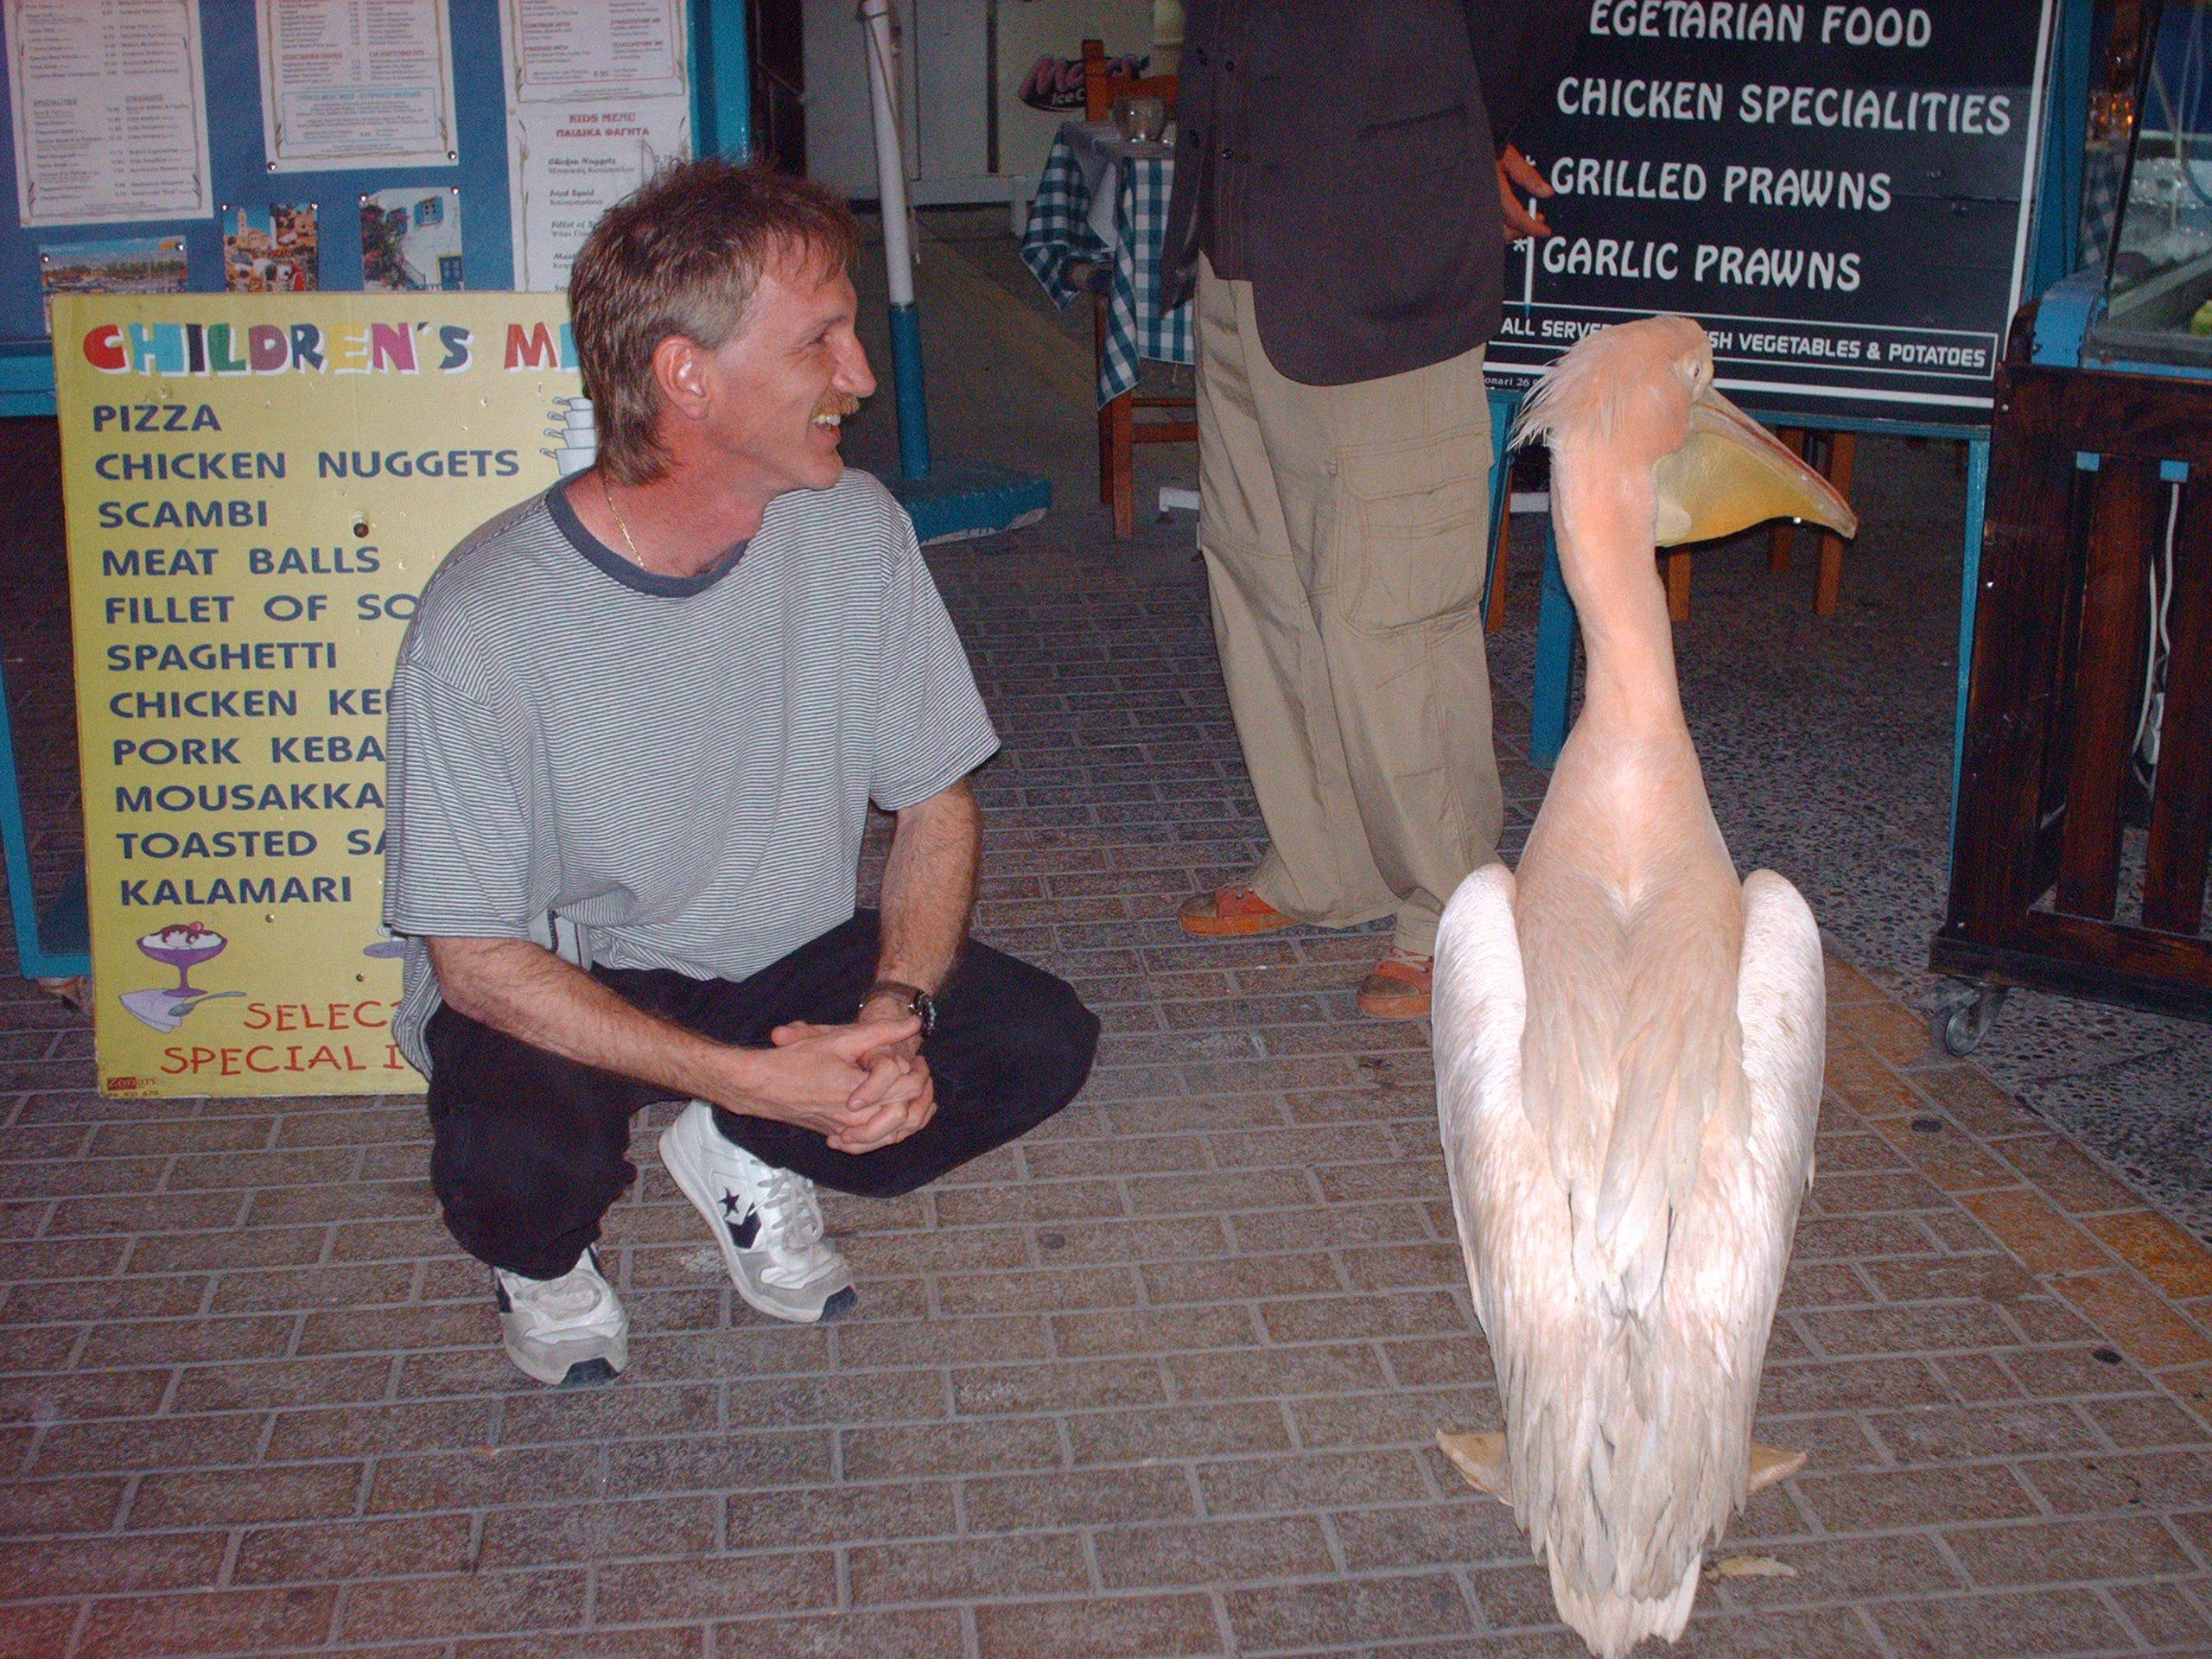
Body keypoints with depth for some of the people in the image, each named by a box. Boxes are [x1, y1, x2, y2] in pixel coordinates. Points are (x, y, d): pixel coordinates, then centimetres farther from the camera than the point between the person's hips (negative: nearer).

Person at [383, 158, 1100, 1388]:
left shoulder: (855, 530, -13)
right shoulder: (487, 621, -26)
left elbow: (938, 804, -3)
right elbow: (477, 959, -22)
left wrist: (895, 1014, -22)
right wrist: (755, 1076, -31)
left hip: (790, 960, 4)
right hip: (558, 983, -4)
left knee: (1043, 1041, -16)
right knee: (527, 1164, -35)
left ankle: (745, 1160, 12)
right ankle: (543, 1255, 6)